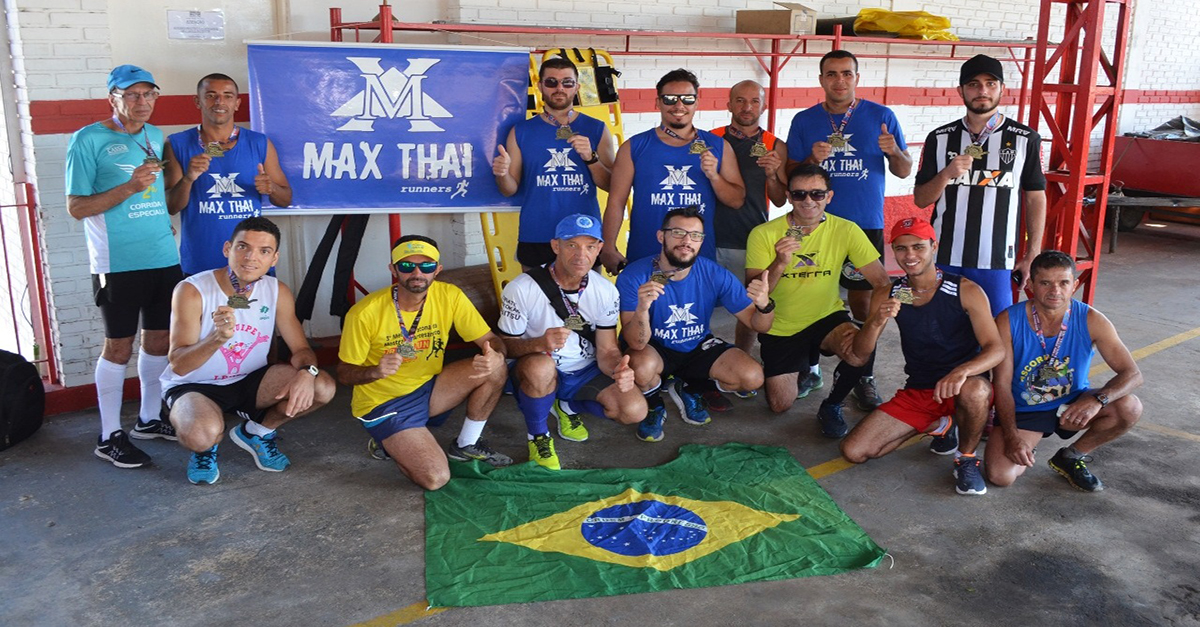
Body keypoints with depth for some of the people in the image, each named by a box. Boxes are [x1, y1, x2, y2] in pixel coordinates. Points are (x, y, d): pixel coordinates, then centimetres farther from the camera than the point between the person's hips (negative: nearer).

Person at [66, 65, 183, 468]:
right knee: (119, 346, 0)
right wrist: (130, 187, -18)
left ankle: (150, 419, 28)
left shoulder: (157, 137, 13)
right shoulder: (89, 140, -6)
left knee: (159, 339, 12)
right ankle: (110, 437, 10)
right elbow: (76, 207, -10)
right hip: (118, 263, -6)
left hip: (164, 257, 6)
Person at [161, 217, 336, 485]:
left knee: (323, 387, -17)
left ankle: (257, 432, 11)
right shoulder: (192, 291, -20)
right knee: (202, 435, -38)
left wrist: (306, 372, -30)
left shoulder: (278, 292, -7)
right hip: (193, 385, -4)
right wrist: (218, 337, -46)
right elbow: (178, 364, -25)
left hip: (248, 381, 5)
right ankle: (205, 449, 4)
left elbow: (301, 349, -4)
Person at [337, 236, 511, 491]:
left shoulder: (450, 296, -11)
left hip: (428, 389, 5)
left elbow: (491, 341, -7)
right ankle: (386, 444, 9)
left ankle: (466, 445, 4)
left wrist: (496, 356, -32)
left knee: (495, 369, -18)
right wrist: (376, 371, -33)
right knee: (435, 477, -23)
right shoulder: (365, 313, -20)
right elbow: (344, 374, -11)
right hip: (383, 403, -4)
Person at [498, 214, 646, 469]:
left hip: (586, 372, 4)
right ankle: (538, 436, -9)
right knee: (541, 365, -40)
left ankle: (565, 405, 13)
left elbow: (607, 350, -6)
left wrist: (618, 368, -31)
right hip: (537, 372, -4)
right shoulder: (522, 289, -20)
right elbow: (506, 345, -14)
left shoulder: (606, 292, -8)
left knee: (634, 410, -17)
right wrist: (539, 344, -37)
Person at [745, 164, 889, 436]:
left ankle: (832, 406, 1)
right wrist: (779, 264, -35)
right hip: (780, 327, 0)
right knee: (781, 406, 0)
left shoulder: (845, 230, -13)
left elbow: (882, 281, -14)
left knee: (861, 350, -31)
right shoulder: (763, 235, -16)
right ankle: (801, 366, 35)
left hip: (827, 317, 0)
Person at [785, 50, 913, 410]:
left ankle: (864, 380, 11)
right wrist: (812, 160, -15)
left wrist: (894, 151, -17)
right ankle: (810, 369, 22)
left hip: (865, 225, -1)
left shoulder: (881, 117, 3)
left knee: (863, 303, 0)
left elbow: (904, 171, 5)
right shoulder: (804, 120, 5)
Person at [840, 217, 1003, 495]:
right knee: (853, 451, -8)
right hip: (917, 392, 4)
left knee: (975, 390, -41)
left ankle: (967, 458, -8)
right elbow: (860, 351, -5)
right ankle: (938, 425, 14)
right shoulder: (888, 295, 0)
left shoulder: (965, 291, -12)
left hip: (962, 386, -4)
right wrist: (878, 321, -27)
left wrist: (962, 371, -40)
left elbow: (996, 349, -18)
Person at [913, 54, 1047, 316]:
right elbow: (920, 199, 5)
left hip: (997, 261, -1)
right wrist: (946, 174, -13)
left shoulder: (1026, 139, 2)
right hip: (944, 258, 1)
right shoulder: (940, 138, 4)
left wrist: (1033, 255, 4)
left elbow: (1036, 199, 7)